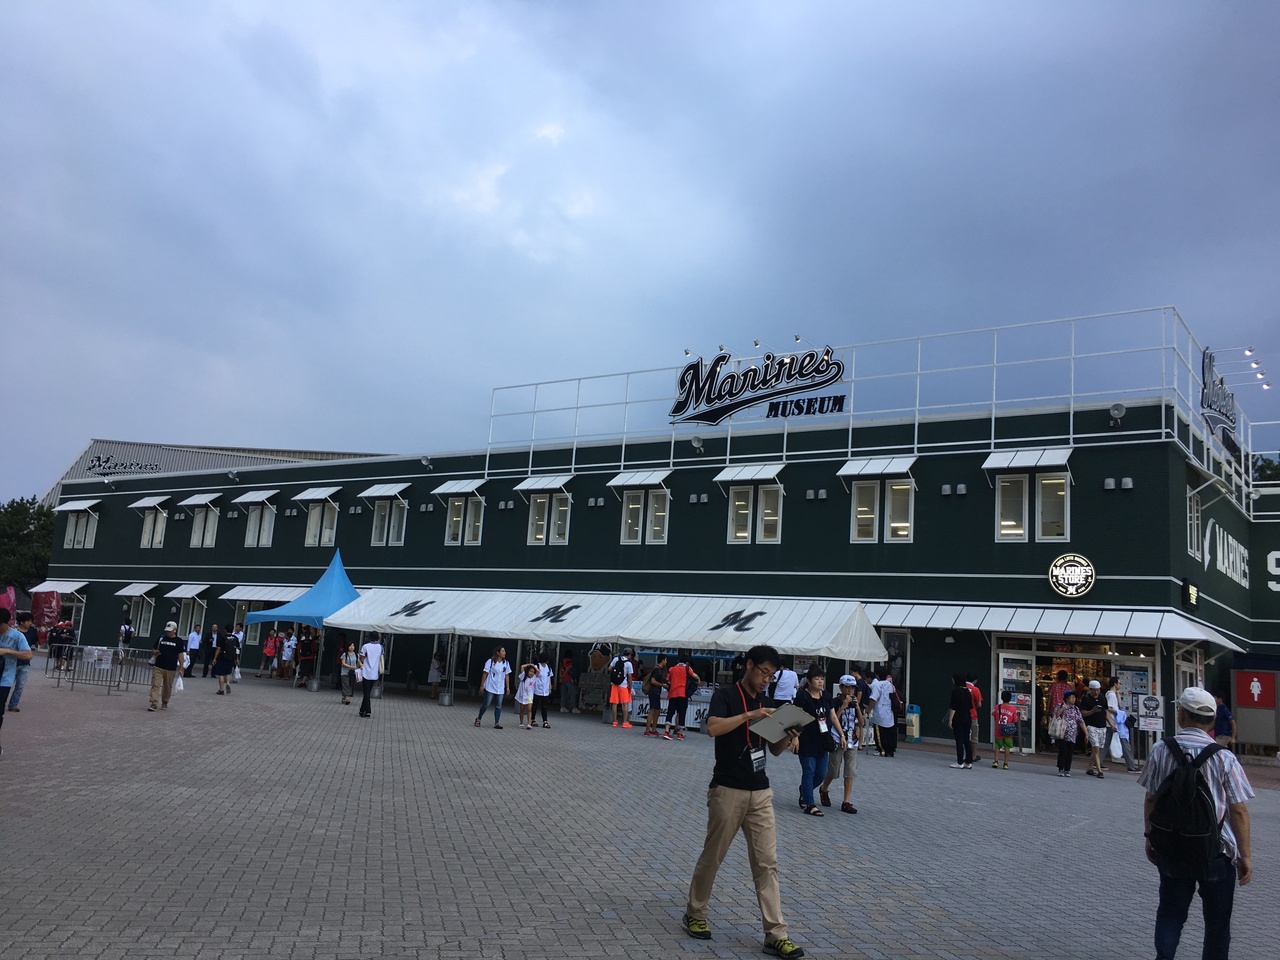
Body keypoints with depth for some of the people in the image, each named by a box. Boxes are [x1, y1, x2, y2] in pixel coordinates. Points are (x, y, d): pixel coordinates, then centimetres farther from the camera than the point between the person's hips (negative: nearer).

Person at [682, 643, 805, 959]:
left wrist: (789, 737, -5)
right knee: (712, 856, 7)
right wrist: (749, 715, -26)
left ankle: (775, 934, 3)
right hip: (728, 791, -6)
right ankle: (694, 915, 26)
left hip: (760, 792, 6)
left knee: (767, 862, 2)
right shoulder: (725, 695, -7)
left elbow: (775, 749, 15)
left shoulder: (765, 702, 12)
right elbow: (713, 727, -25)